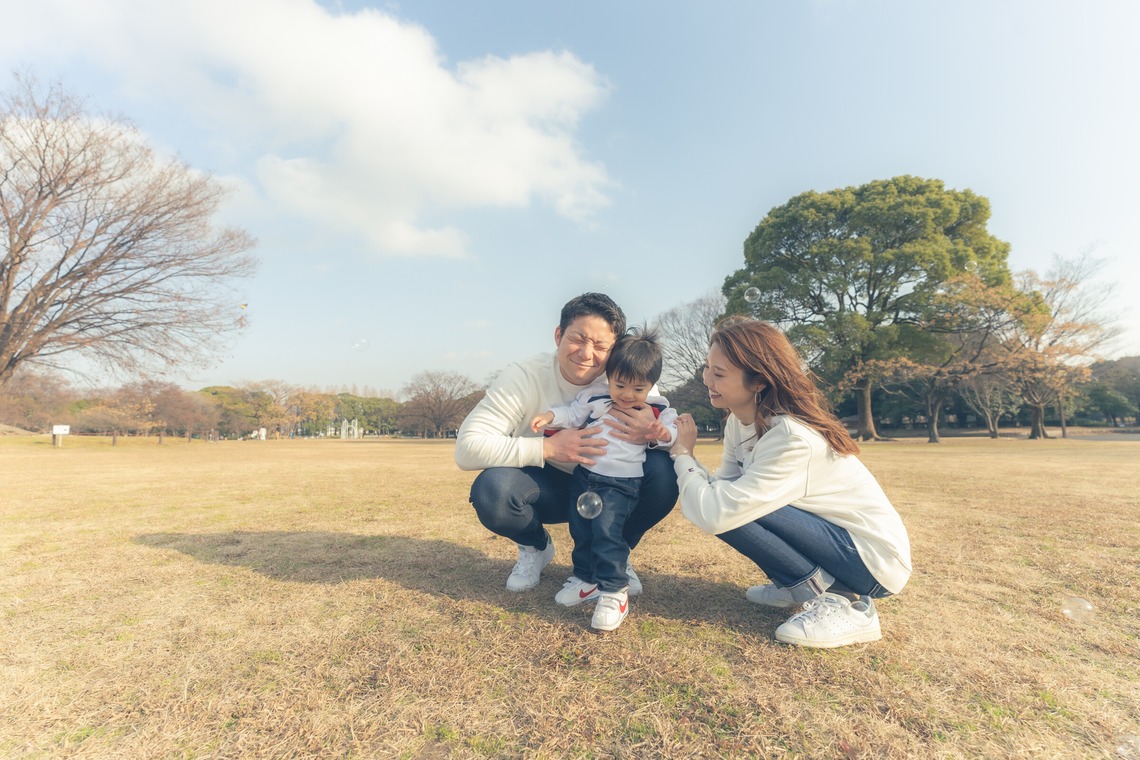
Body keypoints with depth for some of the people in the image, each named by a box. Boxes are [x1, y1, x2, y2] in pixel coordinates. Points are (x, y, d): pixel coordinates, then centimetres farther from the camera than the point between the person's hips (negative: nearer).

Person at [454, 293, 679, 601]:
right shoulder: (523, 377, -22)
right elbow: (467, 448, -29)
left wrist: (655, 431, -41)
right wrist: (547, 448, -40)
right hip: (549, 489, -1)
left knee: (663, 471, -26)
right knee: (491, 489, -32)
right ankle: (536, 547, 5)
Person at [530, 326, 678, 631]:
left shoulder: (657, 409, -2)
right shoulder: (595, 396, 1)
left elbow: (673, 430, 1)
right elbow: (572, 414, 6)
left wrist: (665, 433, -22)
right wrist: (550, 416, -11)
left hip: (621, 482, -4)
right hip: (584, 474, 5)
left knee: (606, 530, -16)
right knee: (580, 529, 14)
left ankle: (613, 591, 0)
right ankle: (586, 578, 34)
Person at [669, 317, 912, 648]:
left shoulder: (792, 438, -31)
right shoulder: (740, 421, -5)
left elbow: (715, 515, -35)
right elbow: (720, 491, -9)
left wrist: (684, 454, -20)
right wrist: (671, 445, -19)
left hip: (873, 561, -8)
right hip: (831, 530, 8)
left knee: (732, 509, -25)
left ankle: (840, 603, -10)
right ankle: (800, 586, 11)